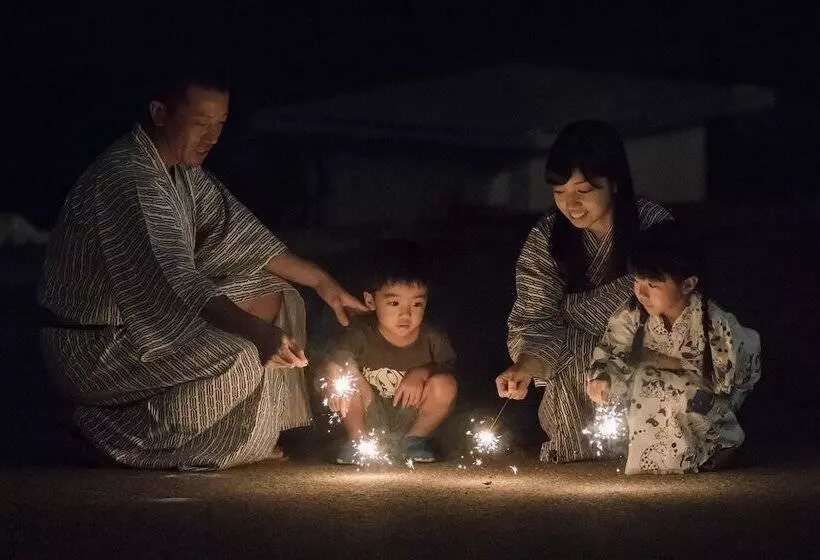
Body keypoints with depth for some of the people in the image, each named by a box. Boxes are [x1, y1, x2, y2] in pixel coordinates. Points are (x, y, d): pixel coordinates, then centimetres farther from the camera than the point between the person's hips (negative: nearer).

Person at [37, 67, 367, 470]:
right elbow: (170, 278, -35)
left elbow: (239, 233, 14)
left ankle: (253, 441, 5)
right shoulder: (127, 177, -25)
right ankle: (118, 430, -11)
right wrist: (256, 331, -44)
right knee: (239, 359, -28)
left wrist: (322, 282, 8)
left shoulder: (184, 170, 6)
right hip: (94, 346, -10)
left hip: (150, 318, 10)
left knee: (271, 294, 8)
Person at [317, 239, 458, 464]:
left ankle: (416, 437, 3)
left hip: (411, 417, 1)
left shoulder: (432, 339, -12)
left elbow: (449, 367, -4)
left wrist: (422, 372, -25)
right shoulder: (360, 334, -15)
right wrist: (332, 384, -36)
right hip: (369, 417, -1)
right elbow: (328, 365, -12)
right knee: (343, 367, -25)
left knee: (444, 385, -25)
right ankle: (358, 438, -4)